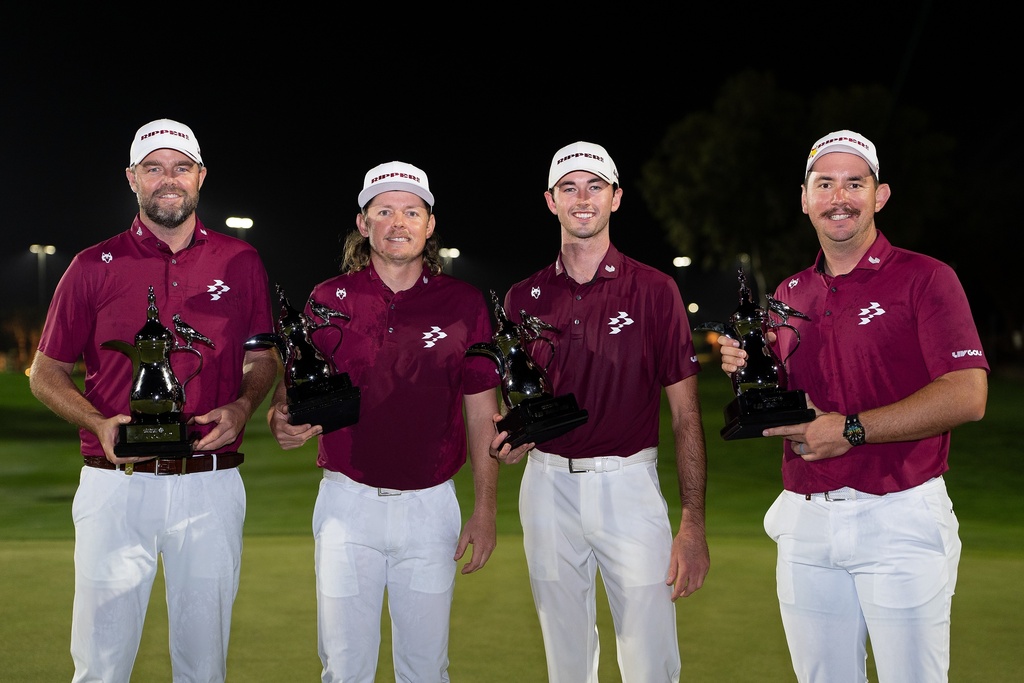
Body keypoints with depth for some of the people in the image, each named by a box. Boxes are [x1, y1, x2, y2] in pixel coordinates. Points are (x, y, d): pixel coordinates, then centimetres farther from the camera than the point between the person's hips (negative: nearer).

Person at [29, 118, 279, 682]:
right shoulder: (94, 266, 3)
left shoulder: (240, 263, 7)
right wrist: (100, 424, -11)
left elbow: (261, 358, 15)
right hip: (117, 483, -1)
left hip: (211, 485, 1)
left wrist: (241, 407, -7)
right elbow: (46, 373, 8)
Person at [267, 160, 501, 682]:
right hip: (347, 502, 0)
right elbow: (289, 388, 5)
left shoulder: (464, 303, 2)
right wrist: (282, 421, -20)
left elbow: (481, 412, 4)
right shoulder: (327, 299, 2)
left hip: (430, 506, 0)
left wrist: (485, 509, 1)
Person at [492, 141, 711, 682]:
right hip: (548, 485, 3)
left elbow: (685, 413, -2)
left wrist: (693, 523, -9)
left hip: (629, 483, -2)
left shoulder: (655, 291, -1)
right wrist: (509, 437, -6)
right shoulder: (523, 297, 7)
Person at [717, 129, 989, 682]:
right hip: (806, 524, 5)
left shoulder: (925, 278, -4)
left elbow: (967, 396, -15)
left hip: (899, 523, -5)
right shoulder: (789, 294, 12)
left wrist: (851, 429, -18)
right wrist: (748, 372, -1)